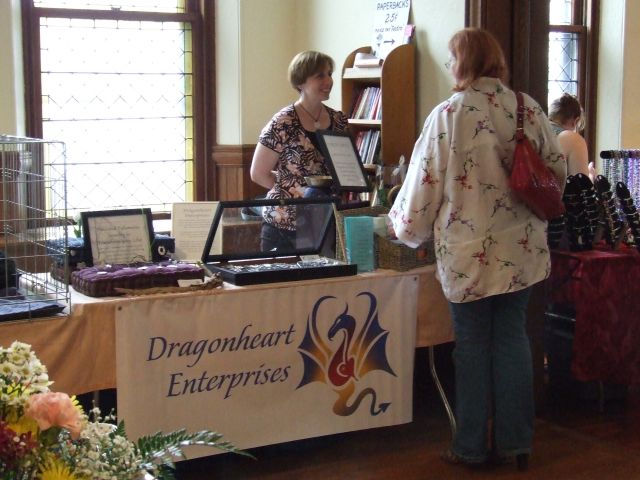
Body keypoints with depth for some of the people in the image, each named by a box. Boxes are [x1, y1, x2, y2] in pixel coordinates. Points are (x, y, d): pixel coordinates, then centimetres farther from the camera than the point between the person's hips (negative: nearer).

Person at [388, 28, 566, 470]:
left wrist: (404, 226, 12)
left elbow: (424, 184, -6)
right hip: (521, 250, 3)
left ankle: (473, 446, 18)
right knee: (513, 338, 13)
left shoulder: (448, 115, -11)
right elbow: (558, 169, 6)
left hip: (470, 253, -3)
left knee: (473, 345, 8)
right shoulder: (528, 109, 0)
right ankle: (515, 441, 21)